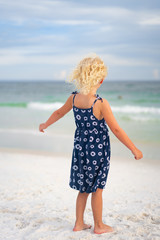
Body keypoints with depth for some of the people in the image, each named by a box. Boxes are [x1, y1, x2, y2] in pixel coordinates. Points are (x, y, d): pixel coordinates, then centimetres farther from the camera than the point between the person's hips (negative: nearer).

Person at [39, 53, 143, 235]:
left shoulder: (74, 98, -5)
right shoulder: (100, 103, -22)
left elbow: (58, 113, 12)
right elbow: (116, 129, -19)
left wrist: (45, 125, 31)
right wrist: (134, 149, -10)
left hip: (80, 148, 5)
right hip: (98, 150, -5)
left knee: (84, 189, 19)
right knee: (97, 189, 10)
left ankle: (79, 223, 29)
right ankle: (99, 226, 25)